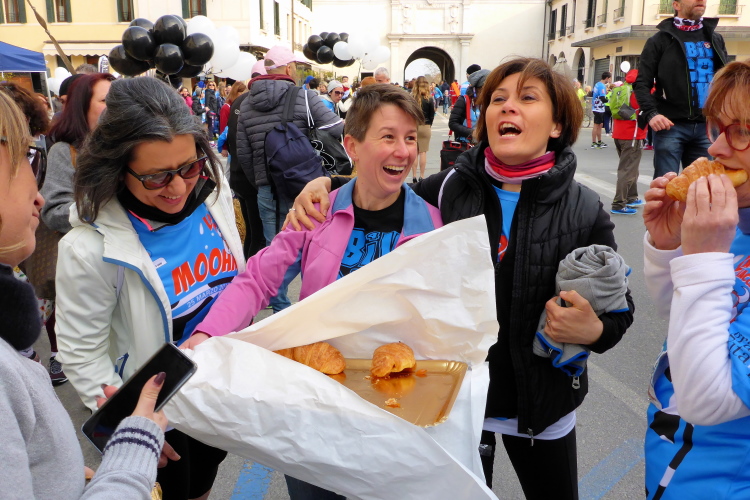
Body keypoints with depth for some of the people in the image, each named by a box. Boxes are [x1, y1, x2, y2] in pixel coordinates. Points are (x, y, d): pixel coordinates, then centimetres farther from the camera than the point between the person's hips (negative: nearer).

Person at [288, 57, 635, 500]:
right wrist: (326, 185, -11)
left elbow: (619, 308, -3)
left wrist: (593, 331, -24)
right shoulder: (450, 189, -9)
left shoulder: (584, 211, -11)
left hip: (543, 403, 0)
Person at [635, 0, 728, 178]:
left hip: (707, 126, 4)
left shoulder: (715, 39, 17)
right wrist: (651, 113, -16)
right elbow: (642, 83, -1)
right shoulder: (661, 40, 3)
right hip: (671, 125, -4)